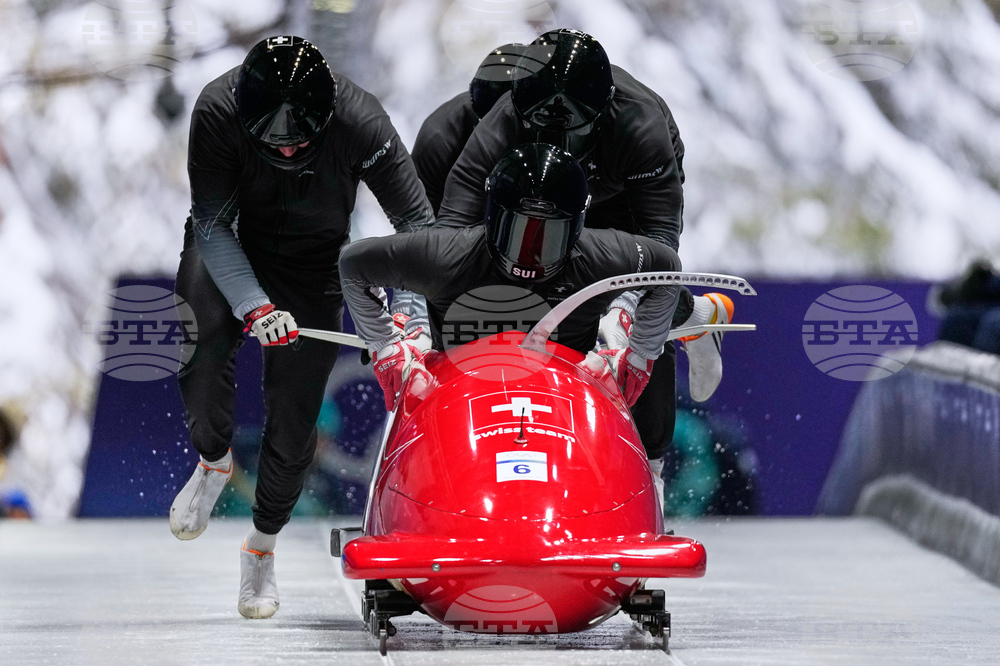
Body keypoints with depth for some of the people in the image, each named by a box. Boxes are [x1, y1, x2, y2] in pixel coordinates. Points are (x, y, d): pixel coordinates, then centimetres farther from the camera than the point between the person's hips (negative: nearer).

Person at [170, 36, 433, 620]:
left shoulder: (361, 123, -30)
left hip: (312, 261, 0)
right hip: (227, 245, 0)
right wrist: (254, 306, -35)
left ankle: (263, 545, 19)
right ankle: (215, 459, -2)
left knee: (294, 417, -4)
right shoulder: (218, 111, -30)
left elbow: (419, 225, -19)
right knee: (203, 338, -31)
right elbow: (211, 225, -23)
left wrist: (414, 319, -30)